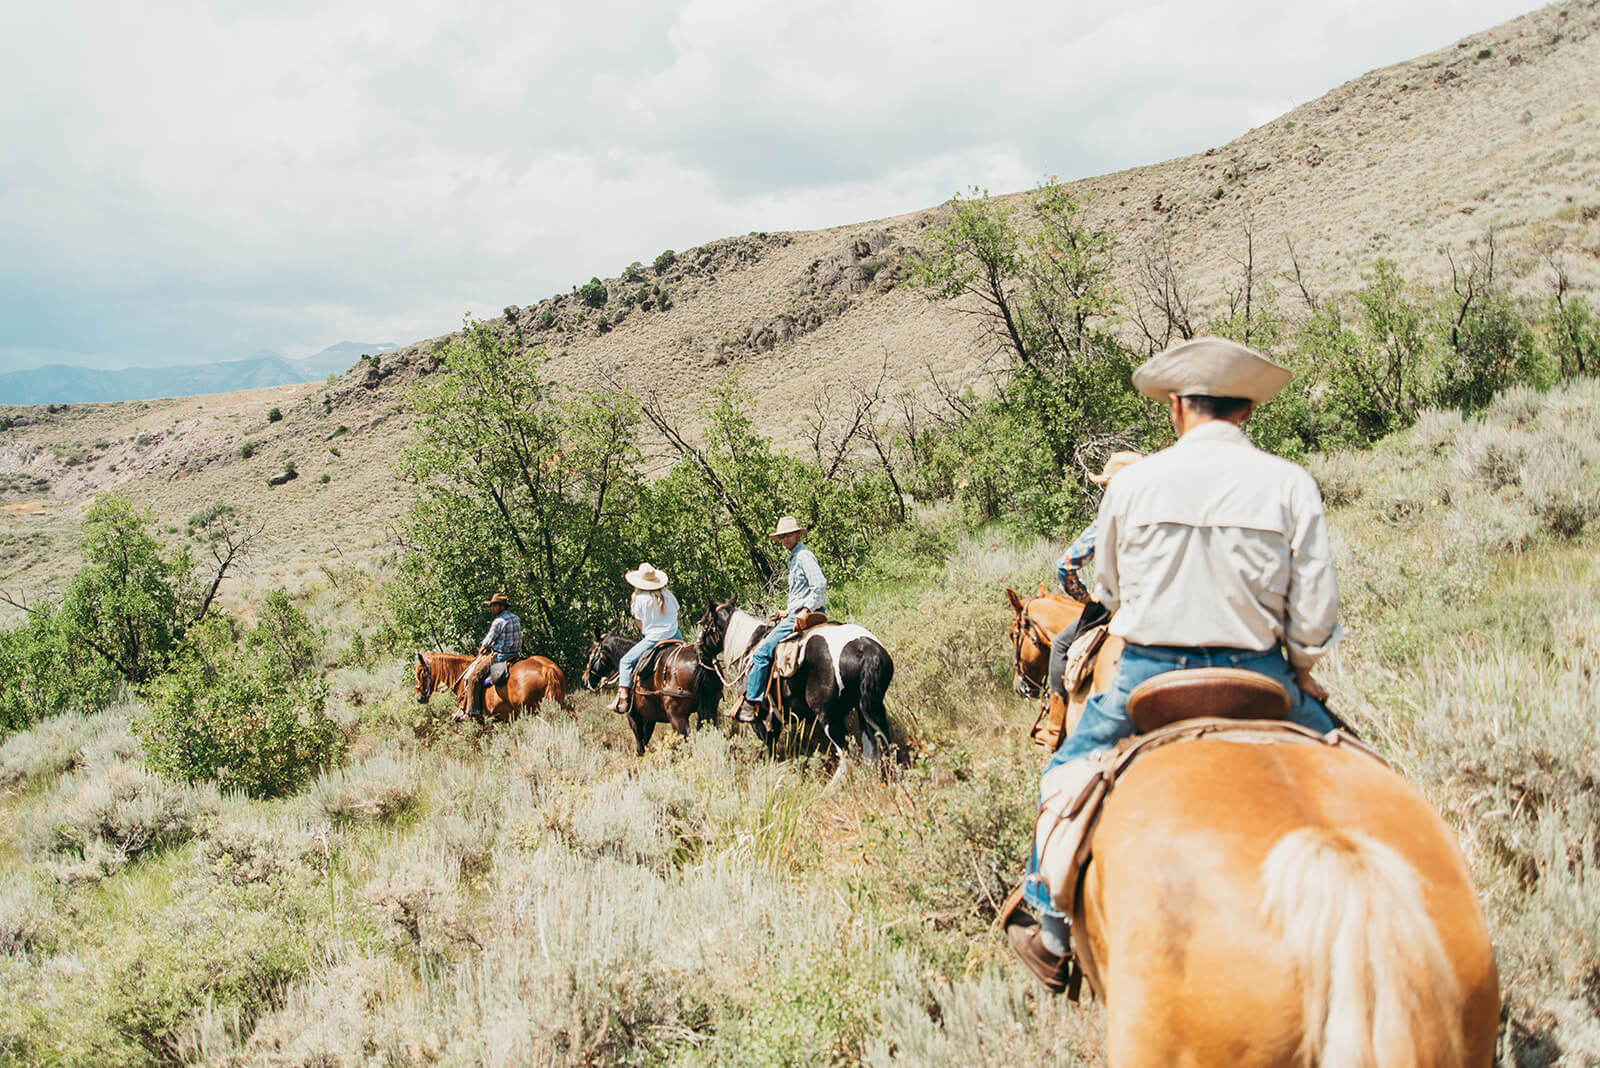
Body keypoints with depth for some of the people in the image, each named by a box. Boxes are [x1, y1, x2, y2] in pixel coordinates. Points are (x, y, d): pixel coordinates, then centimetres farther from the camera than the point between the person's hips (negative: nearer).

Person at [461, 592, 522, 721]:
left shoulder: (499, 621, -17)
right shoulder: (515, 618, 11)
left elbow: (488, 641, -11)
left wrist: (482, 649, 10)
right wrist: (491, 645, 17)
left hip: (499, 656, -10)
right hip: (514, 654, 10)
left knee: (474, 677, -9)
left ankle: (473, 711, -11)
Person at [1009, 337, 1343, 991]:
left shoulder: (1131, 483, -1)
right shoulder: (1289, 483, -4)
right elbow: (1315, 617, -5)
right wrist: (1301, 676, 14)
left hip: (1148, 675, 1)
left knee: (1068, 778, 23)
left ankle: (1054, 939, 30)